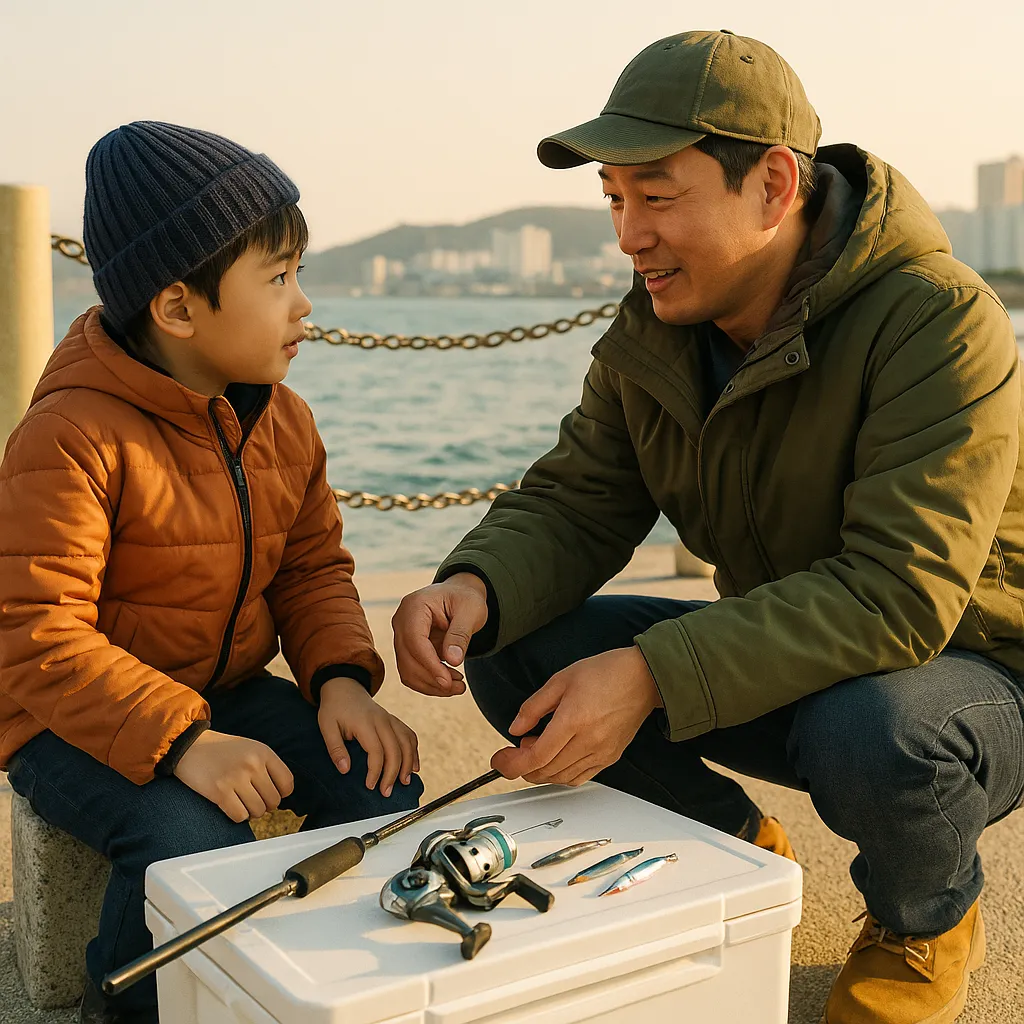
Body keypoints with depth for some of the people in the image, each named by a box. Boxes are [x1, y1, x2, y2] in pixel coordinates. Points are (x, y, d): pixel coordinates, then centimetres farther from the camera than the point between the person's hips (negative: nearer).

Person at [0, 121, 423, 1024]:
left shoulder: (284, 423, 1)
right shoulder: (73, 437, -23)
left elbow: (314, 566, 7)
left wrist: (342, 679, -13)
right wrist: (180, 740, -36)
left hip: (230, 693, 7)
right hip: (75, 719, -6)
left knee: (384, 785, -11)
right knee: (194, 839, -32)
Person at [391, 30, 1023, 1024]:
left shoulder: (937, 320, -26)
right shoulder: (652, 330, -5)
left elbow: (901, 592, -34)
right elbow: (573, 504, -3)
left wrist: (653, 674, -41)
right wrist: (474, 586, -27)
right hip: (779, 659, 5)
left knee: (870, 729, -40)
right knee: (511, 652, -11)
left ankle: (928, 922, -2)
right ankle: (742, 854, 10)